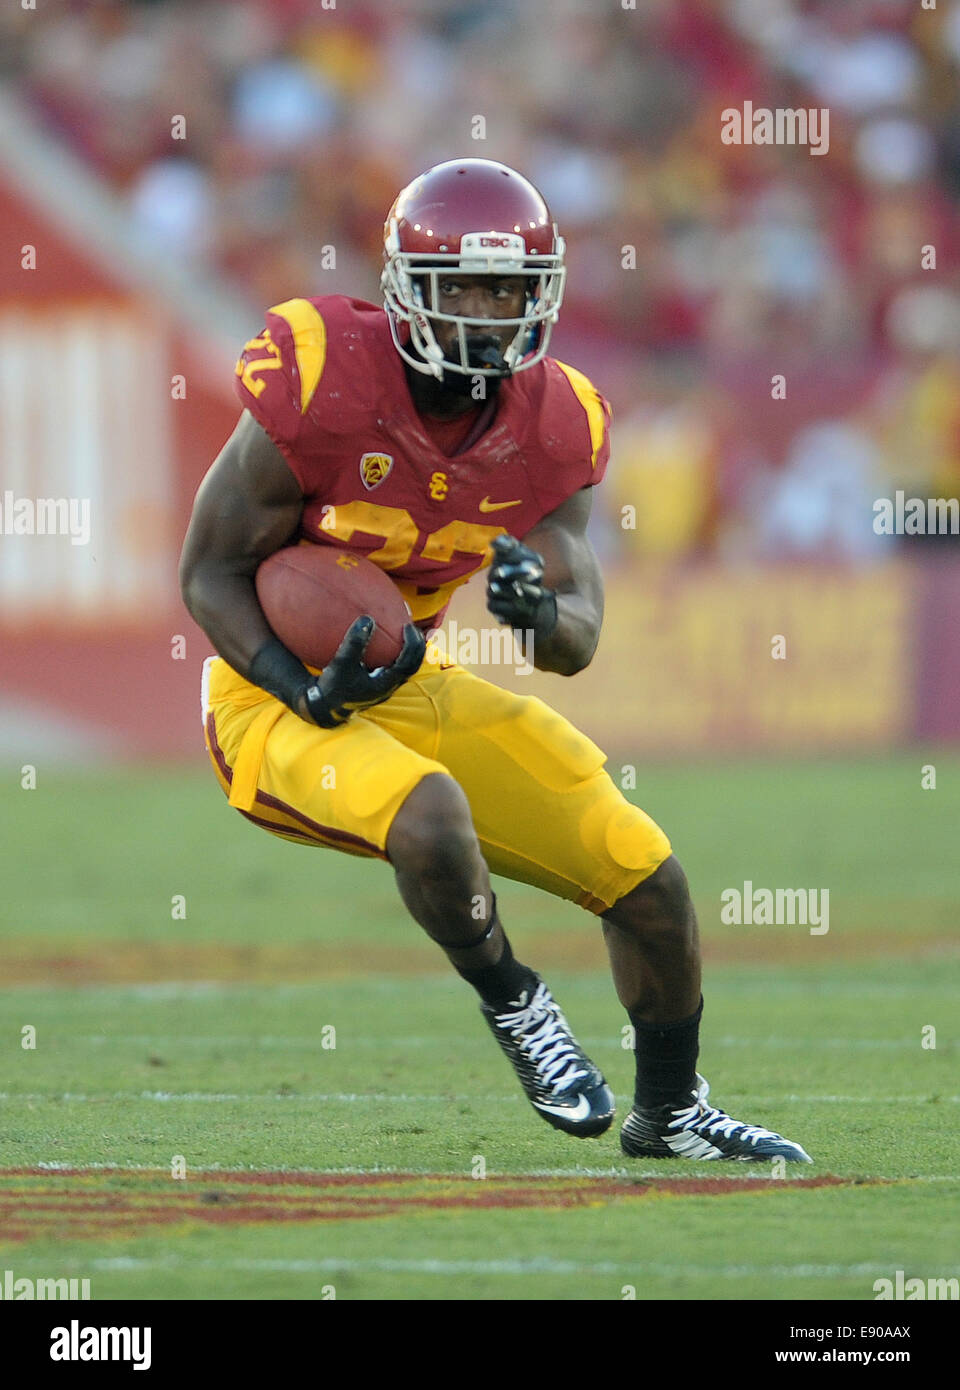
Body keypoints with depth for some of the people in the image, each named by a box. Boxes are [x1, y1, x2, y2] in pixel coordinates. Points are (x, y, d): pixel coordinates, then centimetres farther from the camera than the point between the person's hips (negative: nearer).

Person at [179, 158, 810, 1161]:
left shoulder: (549, 428, -6)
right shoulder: (319, 386, -22)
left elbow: (579, 641, -5)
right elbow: (210, 570, -14)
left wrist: (537, 612, -29)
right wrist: (311, 694, -27)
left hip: (412, 692, 6)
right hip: (275, 699, -6)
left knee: (648, 878, 3)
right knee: (433, 817, -37)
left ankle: (670, 1115, 27)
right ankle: (513, 1006, -7)